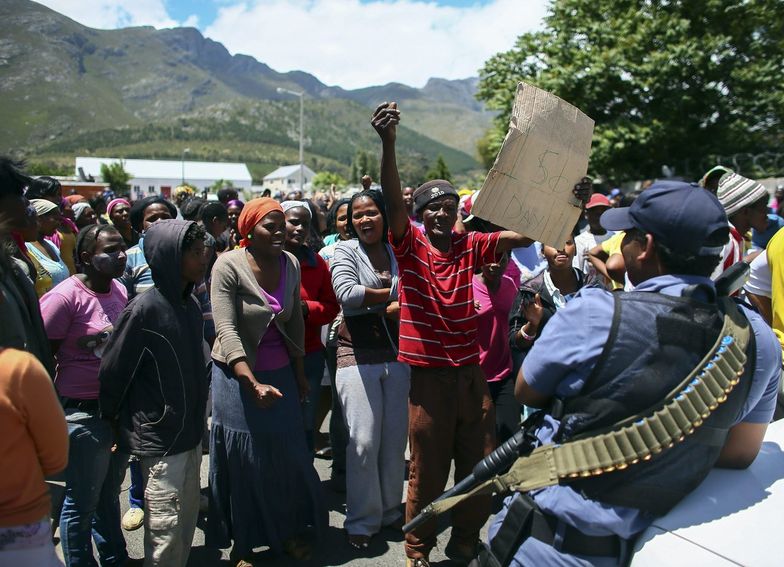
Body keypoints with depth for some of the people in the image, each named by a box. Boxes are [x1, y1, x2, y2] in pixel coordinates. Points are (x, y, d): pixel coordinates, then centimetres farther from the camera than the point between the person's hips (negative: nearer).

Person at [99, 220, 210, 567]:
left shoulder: (191, 305, 3)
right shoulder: (144, 309, -19)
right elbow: (113, 370, -12)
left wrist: (196, 415, 14)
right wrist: (111, 421, 0)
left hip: (190, 431, 7)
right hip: (159, 437, -7)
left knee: (187, 516, 17)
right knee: (166, 525, 4)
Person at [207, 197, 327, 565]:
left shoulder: (290, 263, -2)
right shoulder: (228, 265, -17)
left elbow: (296, 322, 7)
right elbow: (227, 331, -22)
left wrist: (300, 373, 10)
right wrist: (253, 384, -30)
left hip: (280, 371, 4)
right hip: (239, 374, -4)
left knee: (288, 454, 11)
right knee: (243, 461, 8)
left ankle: (288, 530, 33)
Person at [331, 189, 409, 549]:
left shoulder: (398, 253, 9)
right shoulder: (345, 250, 0)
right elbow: (346, 292, -16)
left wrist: (398, 309, -13)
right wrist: (392, 296, -8)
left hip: (396, 353, 3)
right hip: (358, 354, -3)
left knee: (395, 437, 9)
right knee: (364, 441, -1)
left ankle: (390, 509, 29)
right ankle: (362, 520, 17)